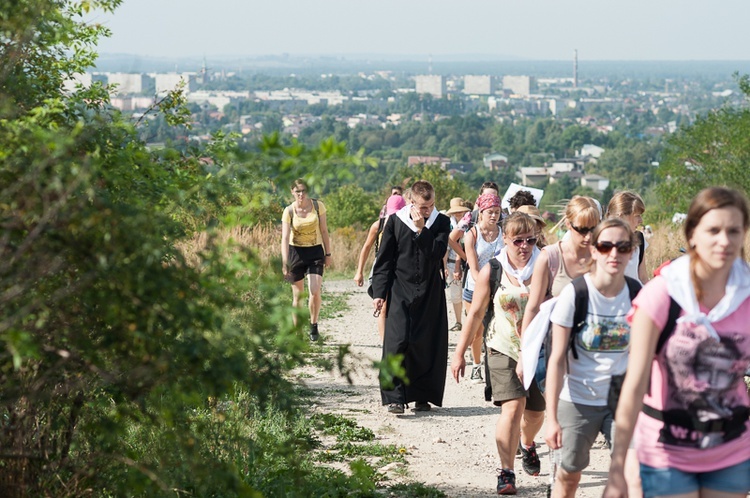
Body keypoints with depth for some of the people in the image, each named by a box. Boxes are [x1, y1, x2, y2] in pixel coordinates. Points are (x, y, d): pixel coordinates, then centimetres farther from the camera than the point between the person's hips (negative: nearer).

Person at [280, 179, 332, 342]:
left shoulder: (318, 205, -5)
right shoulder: (289, 211, -10)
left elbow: (324, 231, 3)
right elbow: (285, 238, -15)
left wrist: (328, 253, 4)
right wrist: (284, 264, -22)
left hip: (315, 251, 0)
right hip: (296, 252, 0)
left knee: (315, 292, -15)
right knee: (298, 295, 5)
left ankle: (313, 325, 8)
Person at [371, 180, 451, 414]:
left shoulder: (441, 222, 2)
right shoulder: (395, 222, -1)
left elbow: (437, 253, -13)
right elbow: (384, 260, 3)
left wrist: (421, 229, -17)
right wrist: (379, 292, -1)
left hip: (430, 292, 2)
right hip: (401, 291, -1)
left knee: (428, 345, 3)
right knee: (398, 342, -11)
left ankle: (422, 395, 14)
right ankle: (394, 397, -8)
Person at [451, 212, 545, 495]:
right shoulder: (493, 271, -5)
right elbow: (476, 313, 2)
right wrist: (459, 353, 3)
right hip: (504, 349, -2)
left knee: (535, 413, 15)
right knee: (513, 407, -19)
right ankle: (506, 472, -15)